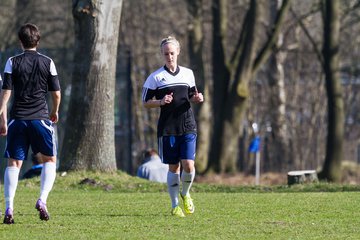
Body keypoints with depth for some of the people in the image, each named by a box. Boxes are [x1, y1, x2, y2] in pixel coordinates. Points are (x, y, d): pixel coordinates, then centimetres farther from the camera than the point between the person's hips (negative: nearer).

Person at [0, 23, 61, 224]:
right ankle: (42, 199, -6)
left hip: (17, 118, 0)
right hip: (40, 117, 0)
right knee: (49, 160, 14)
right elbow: (56, 94, 5)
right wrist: (55, 112, 24)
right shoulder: (47, 63, 3)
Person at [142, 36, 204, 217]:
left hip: (188, 126, 2)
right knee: (173, 167, 2)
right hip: (167, 128, -2)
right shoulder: (155, 77, 0)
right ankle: (175, 205, 15)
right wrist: (161, 102, -16)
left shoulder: (187, 73, 10)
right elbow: (146, 102, 2)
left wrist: (197, 98, -1)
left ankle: (185, 194, 18)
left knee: (188, 165, -11)